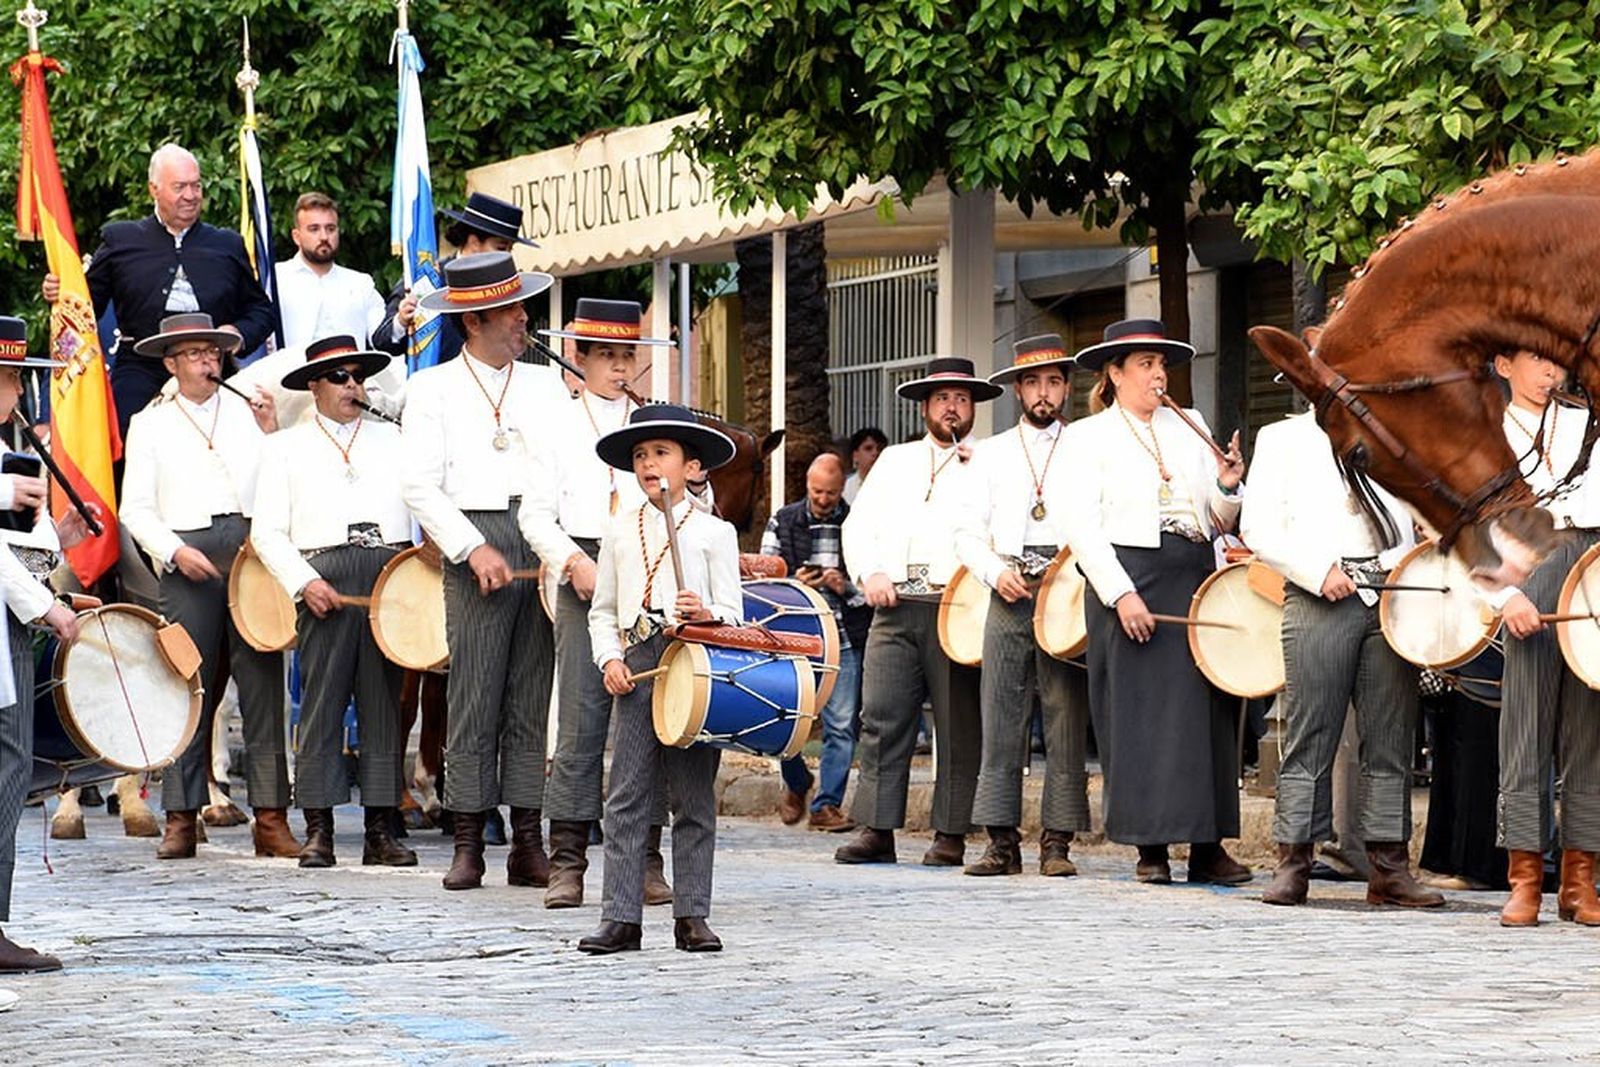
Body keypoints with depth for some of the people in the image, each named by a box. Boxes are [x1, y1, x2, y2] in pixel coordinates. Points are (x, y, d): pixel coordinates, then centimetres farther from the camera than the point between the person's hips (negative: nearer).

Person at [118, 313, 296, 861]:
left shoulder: (250, 412, 17)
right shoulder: (150, 425, 14)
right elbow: (136, 509, 7)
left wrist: (272, 435, 0)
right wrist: (175, 551, -7)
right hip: (188, 559, -1)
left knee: (262, 683, -4)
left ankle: (270, 816, -4)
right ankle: (182, 818, 0)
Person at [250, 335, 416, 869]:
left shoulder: (393, 440, 20)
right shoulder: (286, 447, 13)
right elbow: (266, 531, 7)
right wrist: (304, 582, -7)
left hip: (389, 577, 2)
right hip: (323, 578, -2)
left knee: (384, 705, 0)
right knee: (321, 703, -6)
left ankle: (381, 830, 2)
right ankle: (318, 830, -2)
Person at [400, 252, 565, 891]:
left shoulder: (546, 386, 17)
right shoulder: (433, 389, 7)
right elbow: (420, 486, -1)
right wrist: (474, 549, -11)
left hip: (546, 549, 3)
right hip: (476, 544, -3)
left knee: (534, 705, 3)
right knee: (474, 704, -4)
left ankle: (528, 846, 6)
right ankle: (468, 846, 0)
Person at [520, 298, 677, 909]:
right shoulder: (557, 425, 9)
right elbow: (536, 513, 5)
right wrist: (573, 560, -10)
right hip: (584, 577, -2)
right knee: (581, 720, -6)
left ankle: (646, 860, 3)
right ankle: (567, 863, -5)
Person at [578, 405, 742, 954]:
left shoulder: (714, 532, 4)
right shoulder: (621, 530, 12)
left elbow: (731, 613, 0)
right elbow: (602, 610, 15)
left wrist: (705, 614, -22)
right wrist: (610, 658, -1)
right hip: (637, 665, 2)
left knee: (694, 797, 2)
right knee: (626, 797, -2)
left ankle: (691, 917, 8)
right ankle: (621, 918, -1)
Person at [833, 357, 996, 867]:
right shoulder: (895, 461, 22)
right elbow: (858, 524, 18)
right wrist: (870, 573, 0)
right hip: (895, 606, 3)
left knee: (959, 726, -3)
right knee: (880, 718, -4)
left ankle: (951, 834, 1)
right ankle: (876, 829, -2)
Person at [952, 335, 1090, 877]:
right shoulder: (991, 454, 17)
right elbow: (967, 531, 13)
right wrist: (996, 571, -4)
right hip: (1008, 598, 2)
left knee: (1067, 724, -4)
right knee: (1001, 722, -2)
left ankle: (1057, 841, -1)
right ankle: (1002, 841, 0)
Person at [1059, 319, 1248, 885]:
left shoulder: (1189, 428, 17)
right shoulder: (1088, 436, 4)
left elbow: (1217, 522, 16)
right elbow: (1080, 526, -6)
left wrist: (1227, 487, -6)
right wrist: (1122, 594, -16)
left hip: (1195, 577, 4)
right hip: (1130, 578, -4)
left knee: (1205, 711, 1)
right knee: (1138, 713, -4)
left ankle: (1208, 846, 4)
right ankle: (1150, 847, 0)